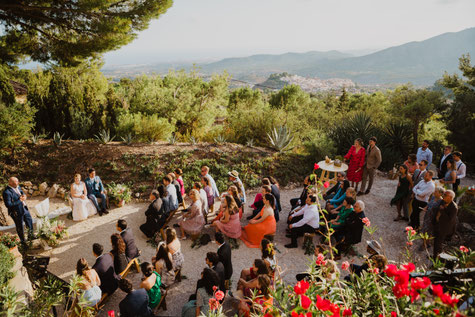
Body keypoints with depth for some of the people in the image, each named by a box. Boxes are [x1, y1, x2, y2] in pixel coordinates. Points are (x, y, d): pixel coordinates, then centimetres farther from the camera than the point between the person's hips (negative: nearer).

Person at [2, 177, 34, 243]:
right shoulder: (7, 192, -26)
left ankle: (30, 236, 44)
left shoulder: (17, 187, -2)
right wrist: (20, 200, -26)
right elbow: (8, 205, -28)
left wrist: (24, 195, -6)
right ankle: (23, 241, 32)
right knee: (20, 227, 12)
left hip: (24, 208, 8)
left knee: (30, 222, 21)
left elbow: (22, 192, 18)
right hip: (17, 213, -8)